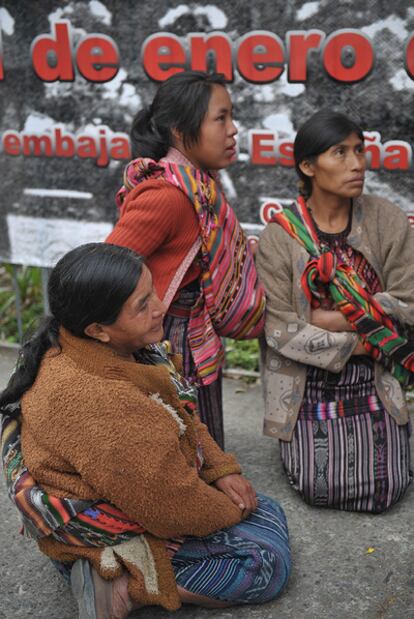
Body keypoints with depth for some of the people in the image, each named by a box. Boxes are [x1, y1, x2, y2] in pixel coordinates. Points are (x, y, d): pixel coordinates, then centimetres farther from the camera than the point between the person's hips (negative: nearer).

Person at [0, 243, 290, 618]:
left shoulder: (113, 348, -10)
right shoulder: (93, 399, -37)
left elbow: (182, 415, 7)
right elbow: (171, 506, -27)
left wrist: (221, 470, -2)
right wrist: (231, 510, -8)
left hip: (144, 490, 9)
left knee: (269, 515, 14)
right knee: (268, 564, -7)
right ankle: (125, 587, -6)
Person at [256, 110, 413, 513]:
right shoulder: (279, 236, -11)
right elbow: (281, 330, -14)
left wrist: (335, 319, -16)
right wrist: (365, 343, -15)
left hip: (375, 381, 2)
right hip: (309, 383, -1)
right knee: (321, 488, -7)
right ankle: (301, 442, 26)